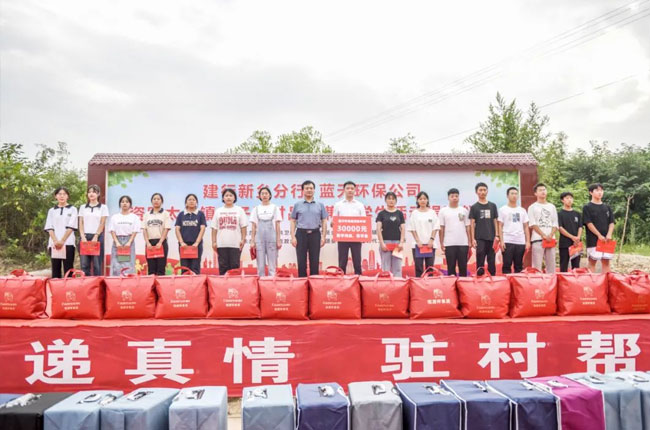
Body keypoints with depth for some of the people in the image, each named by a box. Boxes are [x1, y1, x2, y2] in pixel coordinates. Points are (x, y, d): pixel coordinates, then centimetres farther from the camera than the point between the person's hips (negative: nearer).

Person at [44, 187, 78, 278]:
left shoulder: (72, 209, 8)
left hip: (68, 243, -3)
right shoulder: (51, 211, 15)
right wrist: (55, 241, -10)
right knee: (55, 269, 3)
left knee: (68, 269, -5)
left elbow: (71, 227, -2)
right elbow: (49, 228, 6)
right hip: (54, 244, 3)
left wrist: (62, 241, -13)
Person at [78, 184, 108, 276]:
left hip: (97, 237, -2)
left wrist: (96, 237, -11)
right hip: (85, 236, 2)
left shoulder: (103, 207, 7)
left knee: (97, 264, -3)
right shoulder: (83, 207, 15)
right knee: (84, 264, 0)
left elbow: (102, 223, 0)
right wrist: (83, 236, -5)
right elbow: (81, 223, 9)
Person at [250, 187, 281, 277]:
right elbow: (253, 226, 9)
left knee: (272, 265, -2)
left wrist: (278, 240, -1)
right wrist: (252, 241, 2)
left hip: (272, 238, -1)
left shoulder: (275, 208, 7)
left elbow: (277, 225, 5)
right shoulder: (256, 209, 10)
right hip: (259, 238, 1)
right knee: (260, 265, 2)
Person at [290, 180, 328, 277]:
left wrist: (323, 237, -1)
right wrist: (293, 237, -3)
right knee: (301, 261, 1)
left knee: (314, 261, 3)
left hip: (315, 234, 0)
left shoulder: (320, 205, 8)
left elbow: (324, 221, 8)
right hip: (301, 234, 0)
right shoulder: (297, 205, 7)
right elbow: (293, 221, 7)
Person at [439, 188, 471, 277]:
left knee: (463, 267, 5)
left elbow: (467, 227, 8)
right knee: (451, 267, 4)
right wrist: (441, 243, -2)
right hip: (449, 244, -1)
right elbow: (441, 228, 2)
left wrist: (469, 241, 2)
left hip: (463, 243, 1)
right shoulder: (443, 211, 3)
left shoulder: (464, 210, 8)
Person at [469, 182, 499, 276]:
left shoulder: (493, 206, 11)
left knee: (492, 262, 5)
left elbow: (495, 222, 12)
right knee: (480, 262, -2)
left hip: (491, 238, 2)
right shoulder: (474, 207, 5)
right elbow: (472, 224, 2)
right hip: (480, 239, -2)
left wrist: (497, 236, 2)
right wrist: (473, 239, -6)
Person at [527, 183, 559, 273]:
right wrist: (544, 235, -13)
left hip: (550, 239, 4)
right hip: (537, 239, -4)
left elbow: (555, 224, 11)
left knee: (551, 264, 5)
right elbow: (532, 224, -3)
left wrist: (551, 235, -7)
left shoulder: (552, 207, 17)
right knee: (537, 266, -6)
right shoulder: (532, 207, 6)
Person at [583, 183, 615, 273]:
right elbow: (589, 223, -8)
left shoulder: (607, 208, 14)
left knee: (606, 261, 5)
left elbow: (611, 223, 11)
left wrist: (609, 234, -7)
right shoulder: (587, 207, 0)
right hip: (593, 239, -4)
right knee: (592, 261, -3)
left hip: (606, 240, 5)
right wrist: (599, 235, -15)